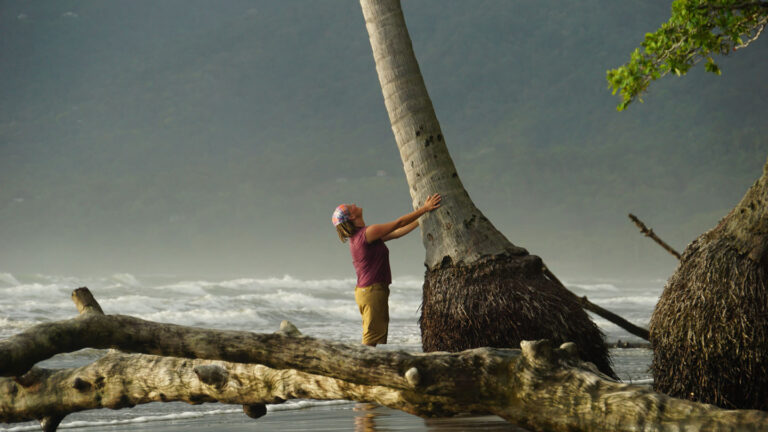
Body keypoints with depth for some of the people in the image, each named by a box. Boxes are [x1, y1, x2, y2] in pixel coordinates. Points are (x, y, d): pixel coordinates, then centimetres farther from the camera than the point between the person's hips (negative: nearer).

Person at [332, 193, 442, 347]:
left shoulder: (358, 236, 13)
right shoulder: (368, 232, -15)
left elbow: (396, 233, 16)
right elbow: (399, 223, -10)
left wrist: (421, 220, 18)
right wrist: (425, 209, -4)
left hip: (364, 291, 9)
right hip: (373, 291, -9)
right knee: (372, 341, -10)